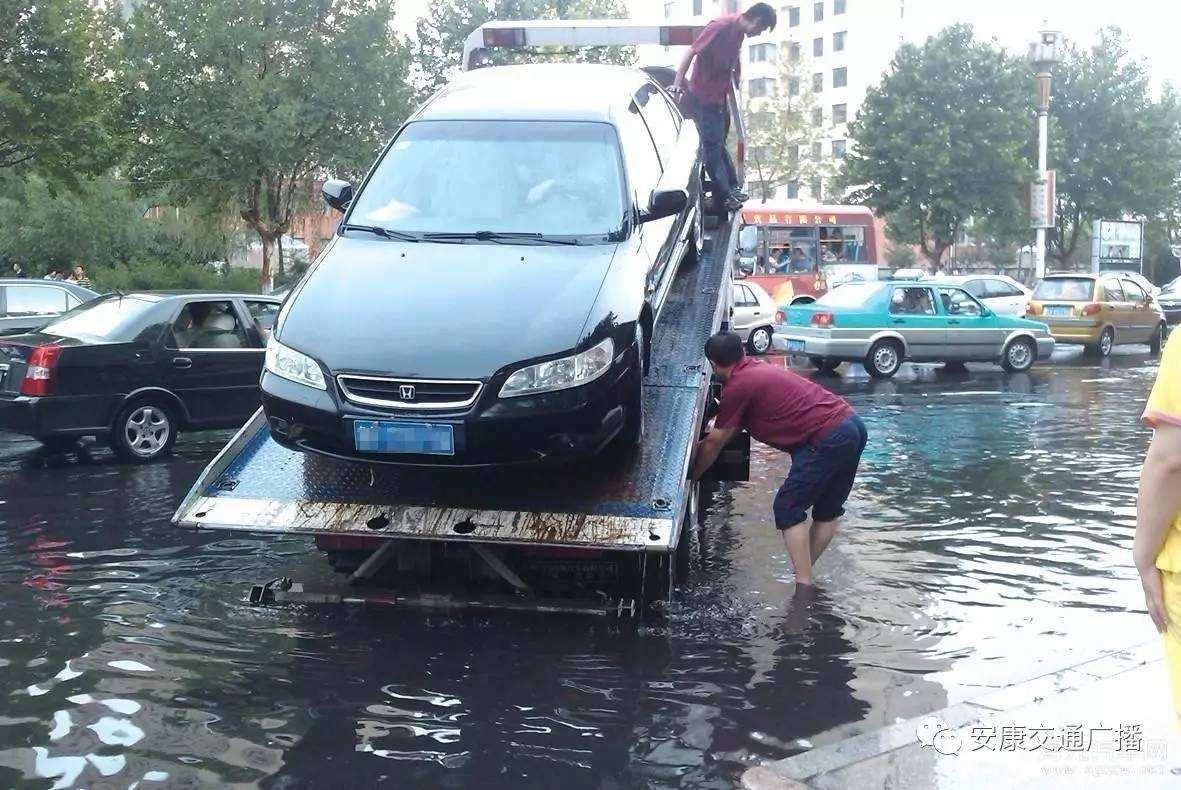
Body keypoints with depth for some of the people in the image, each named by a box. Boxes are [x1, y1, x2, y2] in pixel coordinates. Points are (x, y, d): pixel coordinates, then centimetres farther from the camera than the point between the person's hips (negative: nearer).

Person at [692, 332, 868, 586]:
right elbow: (733, 429, 33)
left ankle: (804, 586, -4)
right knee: (828, 509, 18)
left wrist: (692, 476, 16)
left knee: (788, 508, -2)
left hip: (828, 439, -10)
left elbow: (714, 443, 3)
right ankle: (805, 574, 28)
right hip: (853, 424, 10)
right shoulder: (758, 369, 20)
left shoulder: (737, 386, -7)